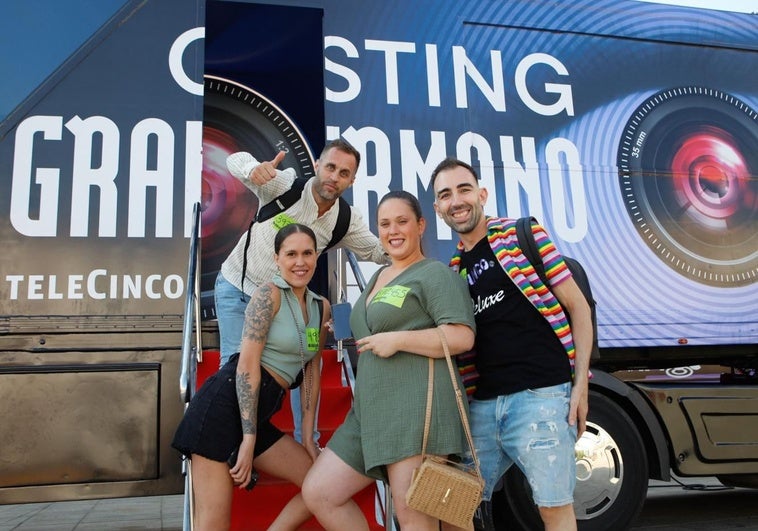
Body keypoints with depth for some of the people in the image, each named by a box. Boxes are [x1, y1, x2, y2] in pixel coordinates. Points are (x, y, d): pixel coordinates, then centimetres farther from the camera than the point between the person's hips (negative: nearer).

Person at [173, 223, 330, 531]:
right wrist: (248, 439, -16)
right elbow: (247, 364, -13)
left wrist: (308, 436, 14)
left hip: (258, 414, 8)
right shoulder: (268, 294, -6)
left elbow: (312, 371, 17)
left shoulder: (321, 308, 15)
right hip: (226, 402, -8)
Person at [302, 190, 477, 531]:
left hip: (417, 406, -9)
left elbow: (462, 337, -15)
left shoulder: (435, 274, -3)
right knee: (318, 493, 7)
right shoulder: (377, 278, 24)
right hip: (371, 410, 9)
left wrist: (398, 340, -15)